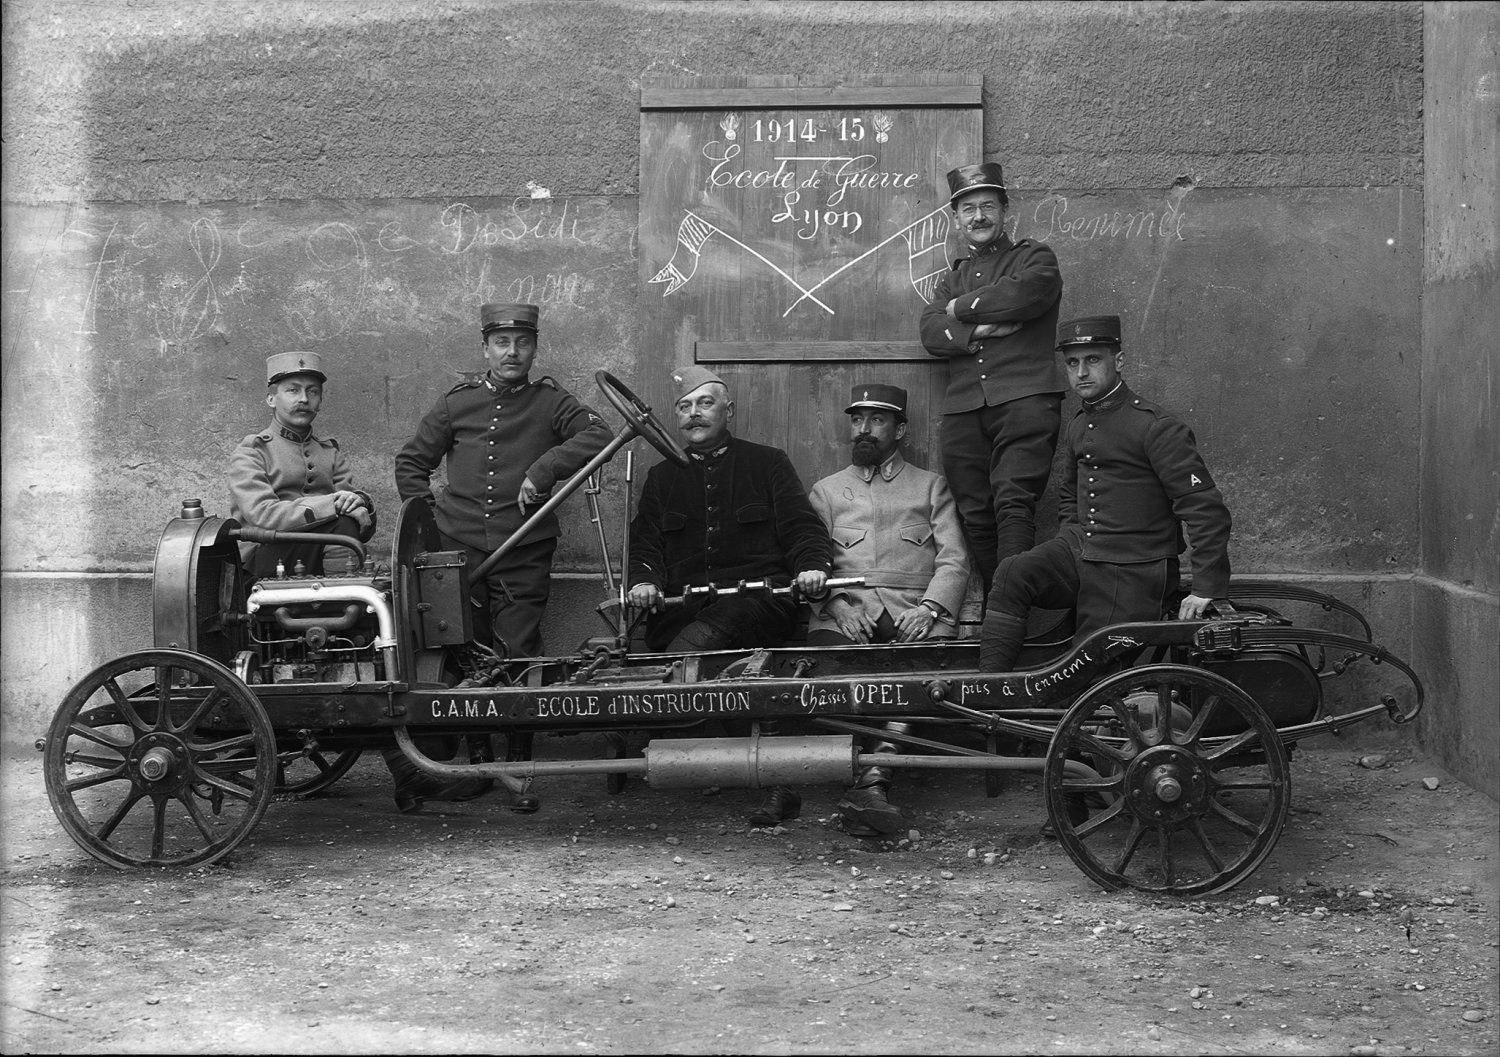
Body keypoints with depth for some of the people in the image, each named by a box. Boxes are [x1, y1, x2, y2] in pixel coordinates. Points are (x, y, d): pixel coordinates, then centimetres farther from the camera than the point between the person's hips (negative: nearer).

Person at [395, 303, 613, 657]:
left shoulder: (550, 401, 4)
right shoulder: (456, 402, 10)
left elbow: (599, 435, -14)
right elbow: (410, 462, 19)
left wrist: (544, 470, -23)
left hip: (525, 552, -2)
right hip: (458, 546, 2)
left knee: (519, 652, -3)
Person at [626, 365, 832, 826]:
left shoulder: (767, 463, 18)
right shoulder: (662, 477, 26)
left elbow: (803, 528, 10)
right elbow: (644, 546, 19)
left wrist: (812, 565, -12)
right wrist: (643, 580, -5)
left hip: (759, 598, -1)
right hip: (684, 602, 1)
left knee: (709, 632, -35)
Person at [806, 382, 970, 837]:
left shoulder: (931, 486, 21)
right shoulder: (826, 490, 24)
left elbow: (954, 561, 10)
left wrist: (929, 608, -10)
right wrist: (837, 604, -9)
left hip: (914, 608, -1)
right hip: (845, 608, 1)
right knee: (825, 648, -34)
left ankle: (873, 777, -44)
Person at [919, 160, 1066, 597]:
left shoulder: (1035, 258, 14)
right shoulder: (953, 278, 26)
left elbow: (1023, 295, -10)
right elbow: (931, 332, 9)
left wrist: (962, 308, 5)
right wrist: (978, 331, -10)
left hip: (1024, 397, -5)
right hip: (963, 408, 5)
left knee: (1013, 502, -18)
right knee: (975, 514, 0)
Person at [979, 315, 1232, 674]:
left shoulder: (1157, 426, -11)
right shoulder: (1079, 426, 15)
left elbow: (1207, 510, -14)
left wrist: (1208, 589, -16)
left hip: (1133, 573, -6)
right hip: (1078, 553, 6)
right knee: (1012, 574, -21)